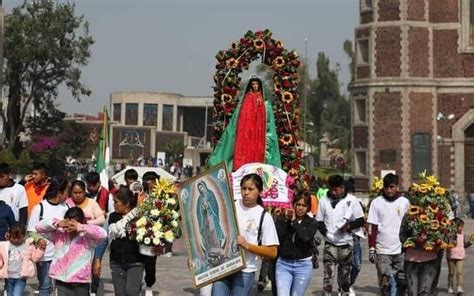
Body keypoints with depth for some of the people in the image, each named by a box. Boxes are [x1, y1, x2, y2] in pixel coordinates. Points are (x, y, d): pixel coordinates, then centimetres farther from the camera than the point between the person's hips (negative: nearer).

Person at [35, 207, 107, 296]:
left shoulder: (87, 238, -9)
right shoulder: (59, 235, 2)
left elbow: (102, 234, -27)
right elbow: (39, 226, 2)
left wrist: (80, 227, -32)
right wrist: (56, 223, -17)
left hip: (80, 284, -2)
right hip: (61, 283, 2)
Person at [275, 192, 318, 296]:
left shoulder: (312, 223, 1)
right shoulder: (282, 219, 2)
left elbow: (306, 237, -19)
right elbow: (276, 238, -11)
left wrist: (294, 221, -11)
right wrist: (286, 220, -10)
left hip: (303, 265, 0)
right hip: (283, 264, 0)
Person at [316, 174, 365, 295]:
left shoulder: (352, 200, -2)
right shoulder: (324, 200, 2)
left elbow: (360, 221, 2)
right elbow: (319, 222, 7)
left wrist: (349, 226, -17)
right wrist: (326, 233, -11)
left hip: (346, 244, 1)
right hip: (330, 244, 0)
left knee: (345, 276, 12)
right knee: (328, 275, -10)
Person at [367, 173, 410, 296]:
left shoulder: (405, 202, 5)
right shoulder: (377, 202, 2)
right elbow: (372, 228, 2)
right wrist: (371, 249, -2)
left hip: (401, 249, 1)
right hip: (382, 250, -1)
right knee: (384, 282, -2)